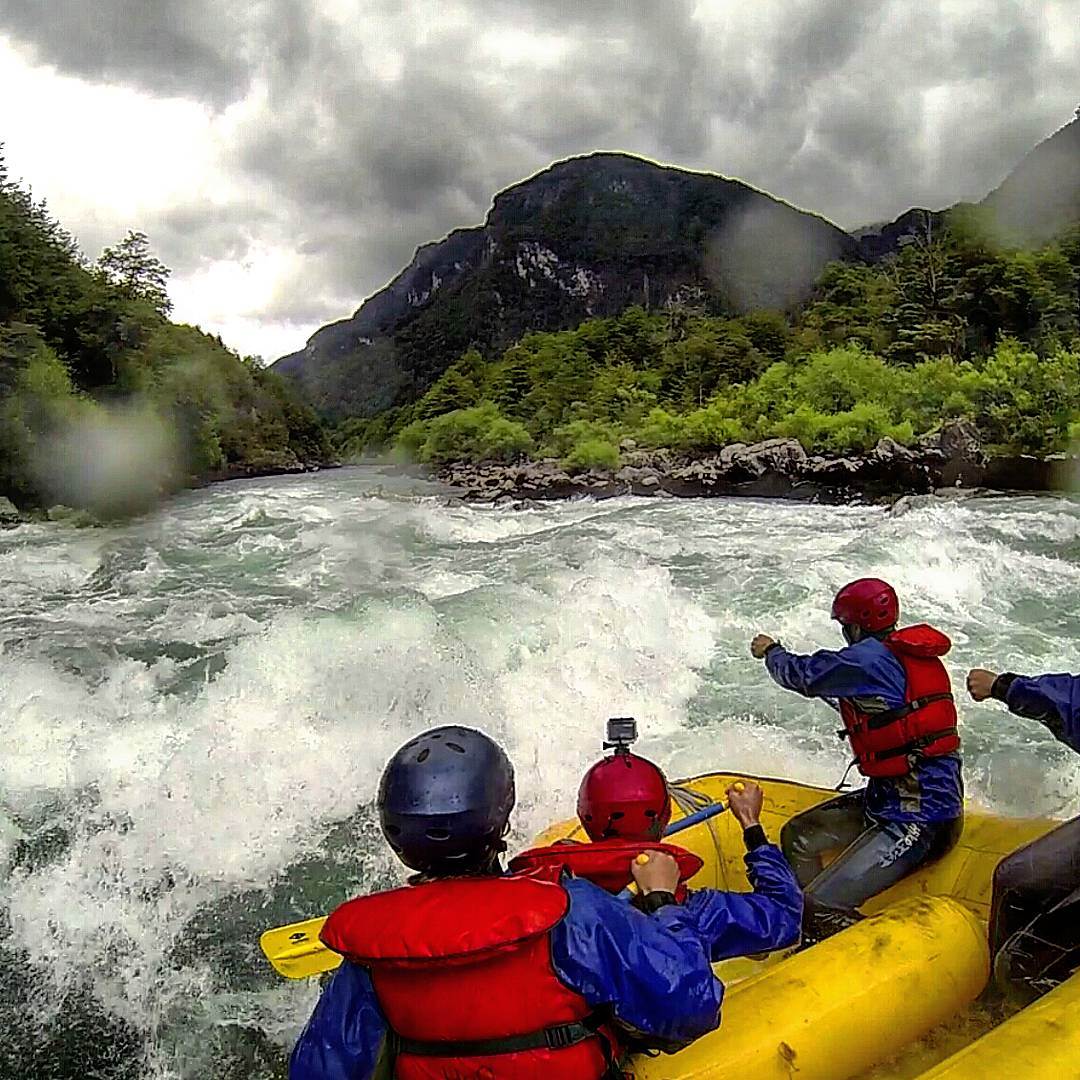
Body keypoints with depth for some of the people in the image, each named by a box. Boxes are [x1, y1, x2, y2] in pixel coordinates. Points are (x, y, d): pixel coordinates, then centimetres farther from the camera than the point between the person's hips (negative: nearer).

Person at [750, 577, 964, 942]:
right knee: (798, 835, 16)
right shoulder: (907, 653, 9)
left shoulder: (869, 658, -18)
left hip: (915, 819, -10)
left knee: (821, 907, -16)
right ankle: (814, 943, 24)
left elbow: (804, 674, -3)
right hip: (894, 795, 10)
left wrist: (771, 651, 19)